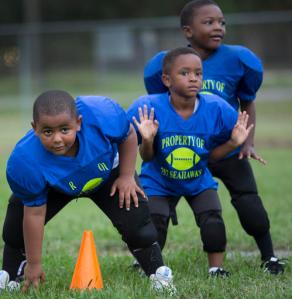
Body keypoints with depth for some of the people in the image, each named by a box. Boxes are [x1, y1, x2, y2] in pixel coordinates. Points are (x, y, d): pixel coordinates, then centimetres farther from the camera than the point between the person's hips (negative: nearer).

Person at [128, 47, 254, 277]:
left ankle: (216, 269, 2)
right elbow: (146, 157, -15)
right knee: (153, 227, -8)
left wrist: (234, 142, -21)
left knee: (213, 218, -16)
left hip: (199, 180, 1)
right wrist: (147, 140, -35)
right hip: (159, 182, -1)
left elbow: (212, 155, -5)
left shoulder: (216, 109, -19)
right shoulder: (150, 108, -25)